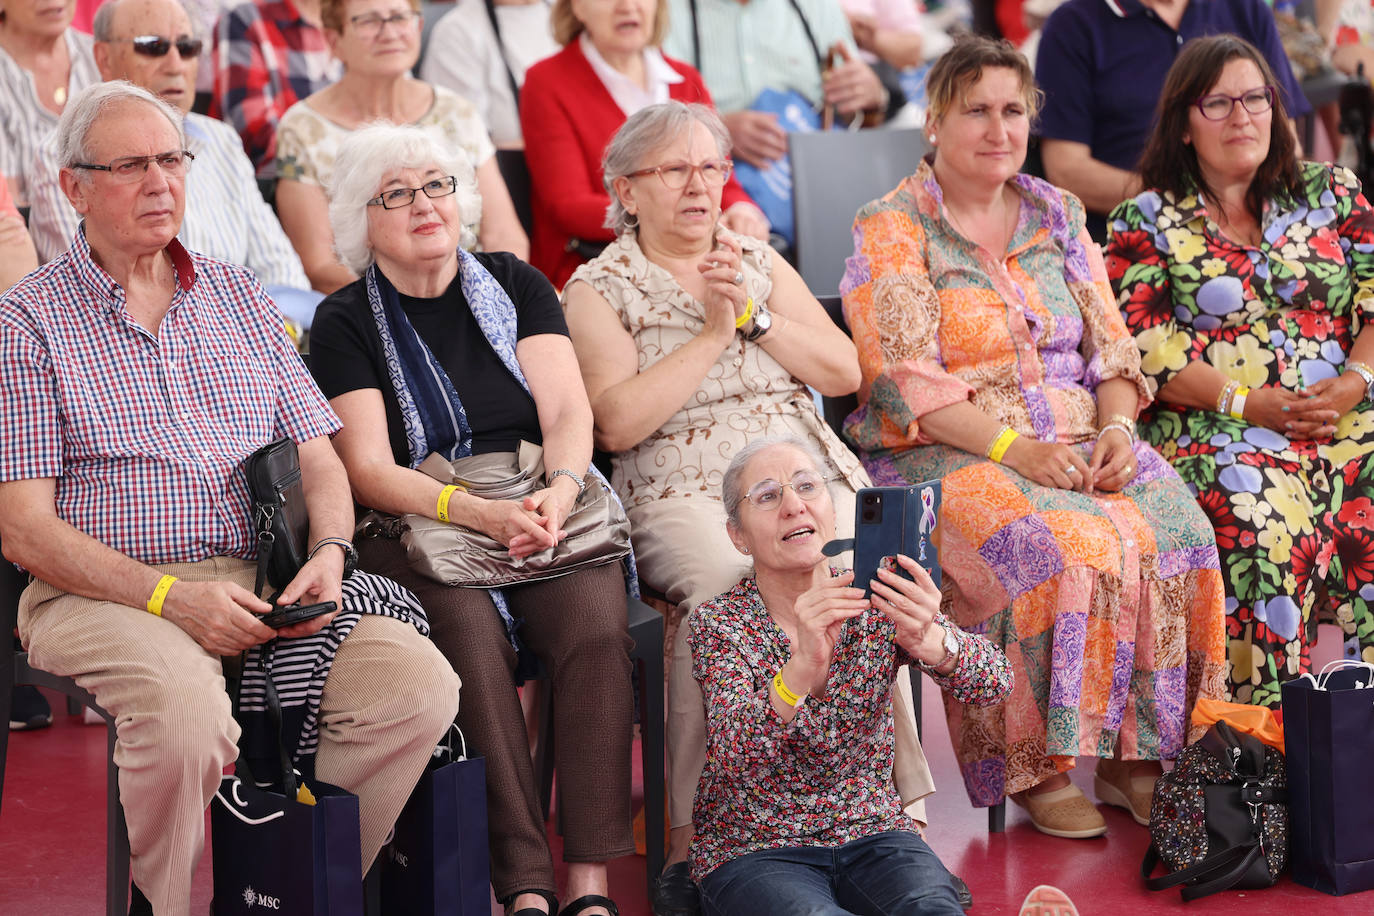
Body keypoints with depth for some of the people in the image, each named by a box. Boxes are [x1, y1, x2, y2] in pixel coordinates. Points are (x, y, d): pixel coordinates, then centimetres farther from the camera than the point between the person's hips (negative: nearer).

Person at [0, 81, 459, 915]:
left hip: (262, 581, 5)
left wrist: (329, 552, -7)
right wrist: (169, 597, -17)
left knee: (420, 685, -22)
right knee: (188, 715, -37)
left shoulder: (241, 298, 19)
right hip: (103, 593, -4)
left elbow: (318, 458, 16)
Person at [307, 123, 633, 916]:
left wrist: (561, 489, -18)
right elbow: (369, 470, -3)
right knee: (475, 641, -33)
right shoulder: (347, 324, 6)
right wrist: (481, 513, -19)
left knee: (598, 630, -28)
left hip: (548, 505, 2)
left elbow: (569, 411, 5)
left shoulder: (517, 285, 13)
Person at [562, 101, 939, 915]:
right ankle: (692, 839, -31)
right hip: (683, 494, -3)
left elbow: (844, 371, 13)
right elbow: (618, 422, -5)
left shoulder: (760, 262, 22)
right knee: (722, 584, -37)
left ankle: (899, 811, -28)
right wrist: (712, 332, -4)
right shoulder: (598, 289, 10)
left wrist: (754, 315, 0)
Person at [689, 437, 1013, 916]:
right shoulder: (719, 624, -6)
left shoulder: (877, 602, 1)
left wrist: (927, 640, -37)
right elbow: (731, 752, -23)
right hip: (754, 853, -1)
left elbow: (995, 683, -14)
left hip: (871, 832, 1)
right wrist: (804, 666, -42)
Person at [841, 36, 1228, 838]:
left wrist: (1116, 428, -8)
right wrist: (1012, 447, -22)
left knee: (1174, 531, -23)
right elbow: (907, 383, -11)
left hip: (1079, 441, 5)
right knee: (1056, 546, -33)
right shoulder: (890, 231, -1)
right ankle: (1036, 766, -21)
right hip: (947, 456, -5)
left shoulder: (1060, 216, 15)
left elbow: (1111, 349, 13)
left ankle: (1132, 755, -12)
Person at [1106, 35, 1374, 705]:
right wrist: (1247, 403, -12)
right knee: (1264, 515, -33)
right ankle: (1268, 715, -27)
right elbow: (1147, 349, -2)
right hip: (1212, 425, -3)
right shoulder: (1145, 222, 9)